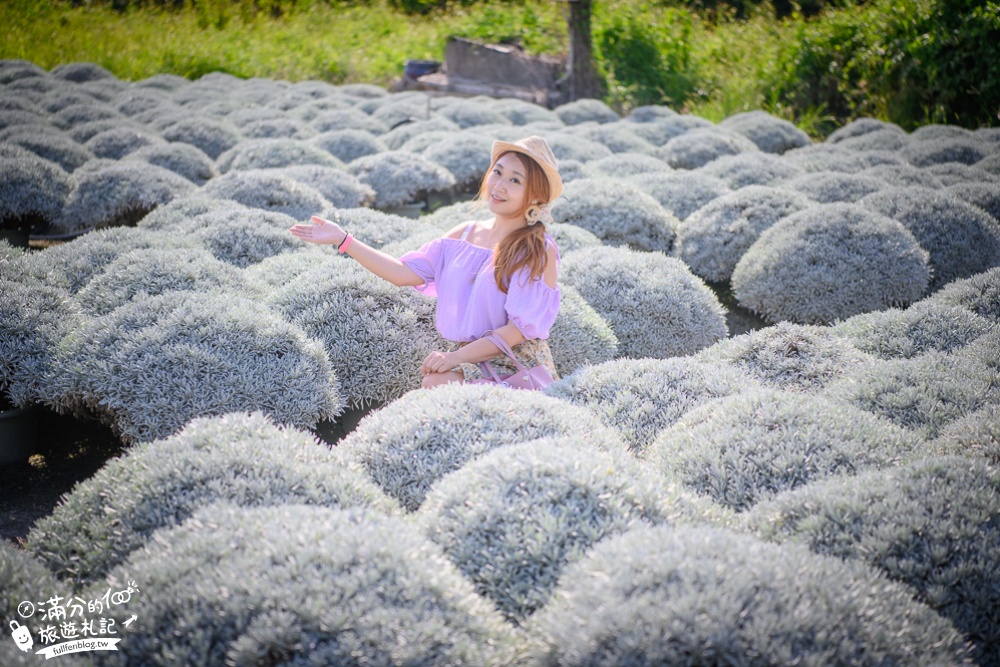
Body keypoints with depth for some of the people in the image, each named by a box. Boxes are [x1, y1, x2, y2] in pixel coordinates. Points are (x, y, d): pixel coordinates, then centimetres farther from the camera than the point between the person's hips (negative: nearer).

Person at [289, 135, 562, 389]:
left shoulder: (540, 251, -7)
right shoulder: (465, 234, 10)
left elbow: (521, 327, -13)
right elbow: (405, 273, 2)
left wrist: (457, 356, -20)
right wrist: (343, 240, -2)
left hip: (518, 367, -4)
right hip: (466, 358, 4)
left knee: (437, 383, -30)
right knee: (433, 383, -28)